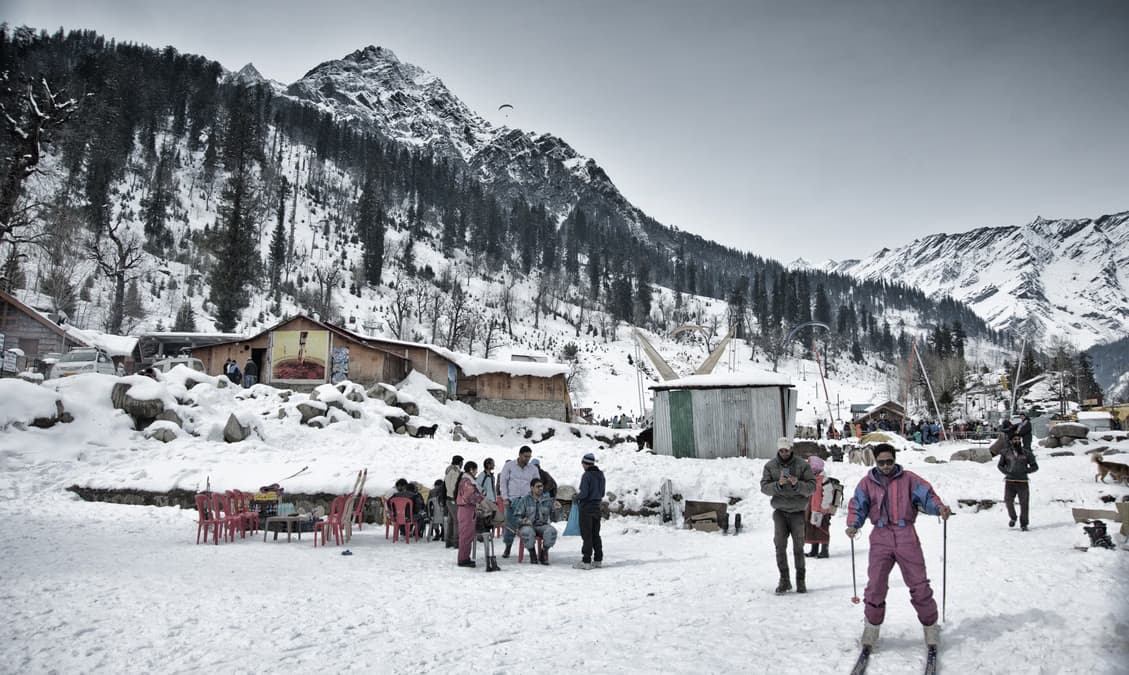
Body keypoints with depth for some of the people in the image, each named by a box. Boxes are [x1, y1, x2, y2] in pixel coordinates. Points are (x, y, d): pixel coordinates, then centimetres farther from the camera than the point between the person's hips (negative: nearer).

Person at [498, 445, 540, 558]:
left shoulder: (533, 469, 10)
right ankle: (508, 547, 12)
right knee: (511, 524, -2)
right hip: (512, 500, -1)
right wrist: (505, 498, -5)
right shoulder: (509, 466, 4)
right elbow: (503, 482, 2)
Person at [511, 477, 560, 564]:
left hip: (542, 526, 2)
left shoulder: (548, 500, 8)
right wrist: (523, 521, -19)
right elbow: (516, 516, 1)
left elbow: (553, 518, 8)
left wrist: (556, 510, -12)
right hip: (528, 526, -2)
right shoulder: (524, 500, 3)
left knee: (552, 531, -32)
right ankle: (532, 554, -9)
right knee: (527, 532, -38)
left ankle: (543, 553, -7)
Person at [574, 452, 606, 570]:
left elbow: (583, 493, -21)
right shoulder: (600, 475, 9)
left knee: (587, 536, -3)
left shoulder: (587, 475, -17)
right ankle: (598, 560, 17)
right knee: (596, 535, 14)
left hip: (586, 509, -8)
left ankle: (586, 561, -1)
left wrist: (577, 496, -1)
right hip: (597, 508, 8)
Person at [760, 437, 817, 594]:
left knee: (798, 547, 2)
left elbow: (812, 486, -6)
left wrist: (797, 484, -24)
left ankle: (801, 581, 14)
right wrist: (778, 484, -23)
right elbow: (764, 487, -5)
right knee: (780, 545, -2)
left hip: (797, 511, -1)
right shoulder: (770, 466, 1)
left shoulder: (802, 465, -2)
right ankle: (784, 580, 8)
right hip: (780, 510, 1)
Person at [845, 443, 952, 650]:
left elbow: (927, 495, 0)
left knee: (919, 584, 3)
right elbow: (858, 506, 6)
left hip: (906, 536, -1)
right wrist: (853, 524, -12)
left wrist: (939, 508, -21)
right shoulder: (867, 483, 7)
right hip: (881, 537, 1)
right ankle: (872, 626, 11)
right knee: (875, 585, -4)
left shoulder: (909, 479, 4)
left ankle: (930, 625, 19)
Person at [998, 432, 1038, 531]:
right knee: (1008, 500, -9)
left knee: (1024, 503, -1)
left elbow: (1035, 467, 11)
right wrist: (1006, 471, -1)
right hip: (1010, 481, 0)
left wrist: (1025, 471, -4)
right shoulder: (1006, 453, 6)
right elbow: (1000, 465, 17)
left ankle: (1023, 524, 11)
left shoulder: (1026, 453, 5)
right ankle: (1012, 518, 16)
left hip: (1022, 482, 0)